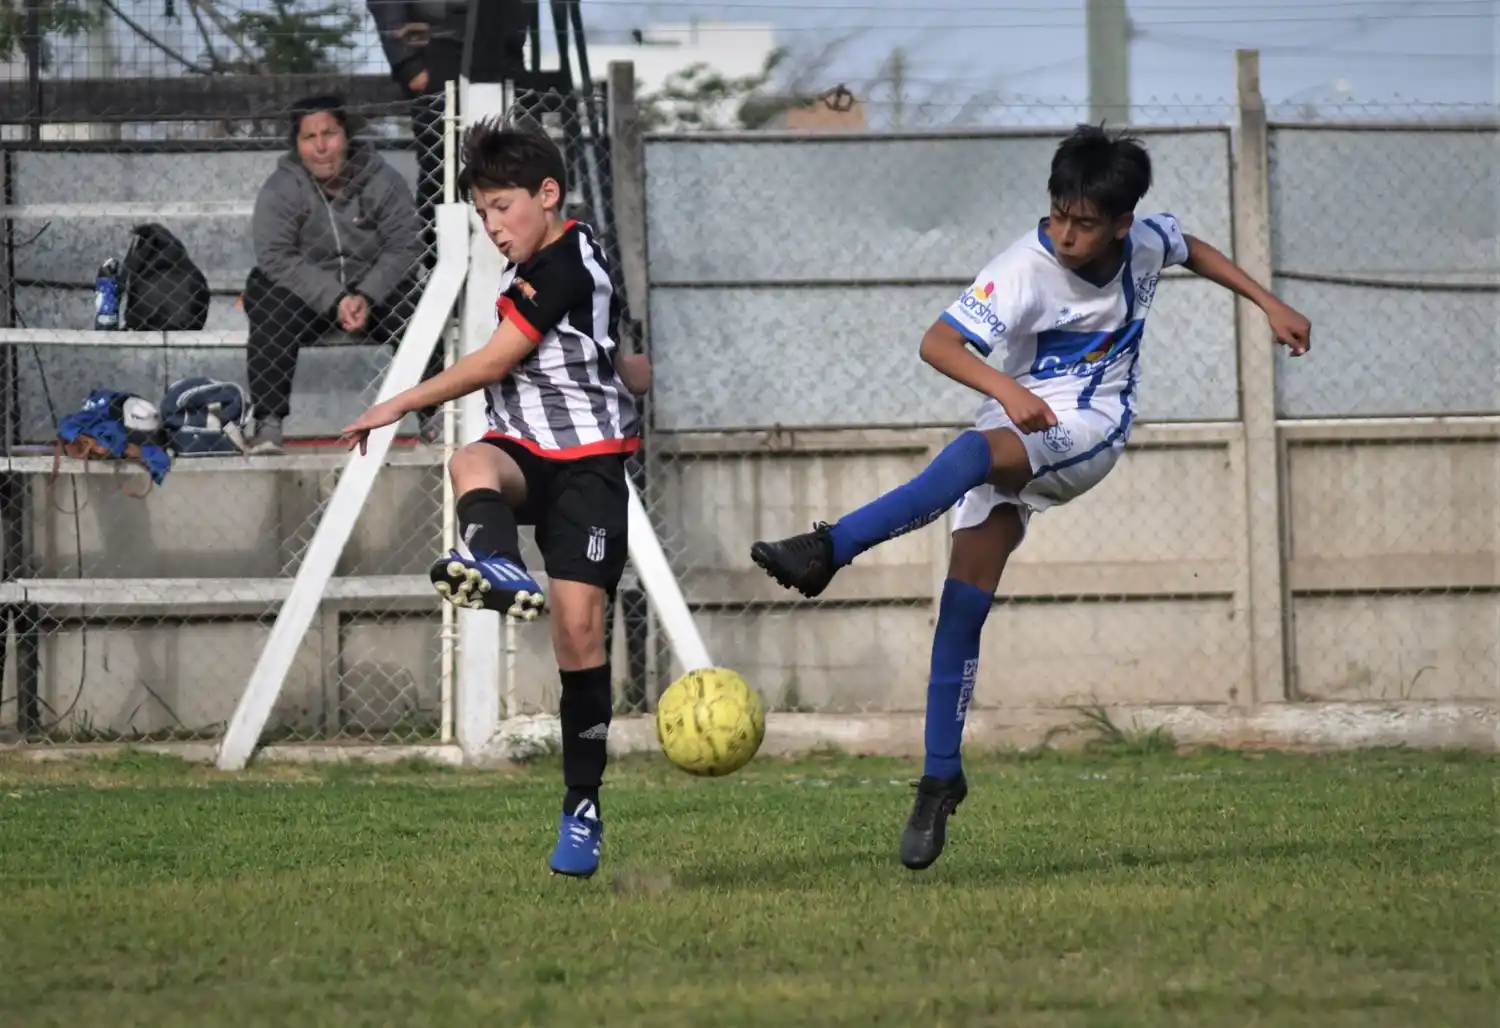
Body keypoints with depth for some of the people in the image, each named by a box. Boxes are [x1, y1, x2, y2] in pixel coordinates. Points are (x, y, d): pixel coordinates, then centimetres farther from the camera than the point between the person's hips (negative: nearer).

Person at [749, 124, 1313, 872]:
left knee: (972, 455, -36)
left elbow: (1193, 250, 24)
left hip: (1090, 432, 0)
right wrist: (1006, 389, -42)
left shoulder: (1145, 243, -3)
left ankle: (827, 551, -45)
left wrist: (1270, 306, 22)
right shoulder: (1027, 270, -16)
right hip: (1015, 435, 0)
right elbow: (938, 344, -26)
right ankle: (940, 779, 4)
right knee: (962, 608, -9)